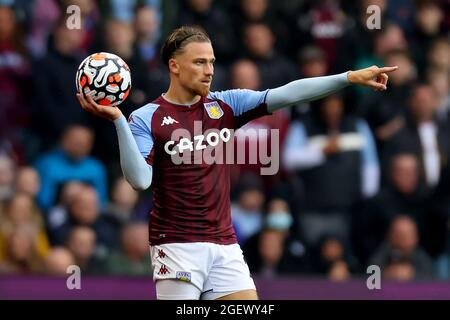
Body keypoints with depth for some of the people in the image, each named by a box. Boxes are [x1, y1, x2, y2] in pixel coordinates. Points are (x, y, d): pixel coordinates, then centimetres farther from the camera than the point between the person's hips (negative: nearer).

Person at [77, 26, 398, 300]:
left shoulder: (226, 105, 8)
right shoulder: (146, 119, -5)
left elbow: (286, 94, 0)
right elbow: (140, 179, -17)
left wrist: (350, 78, -10)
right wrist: (118, 121, -27)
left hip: (225, 244, 5)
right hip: (177, 247, -5)